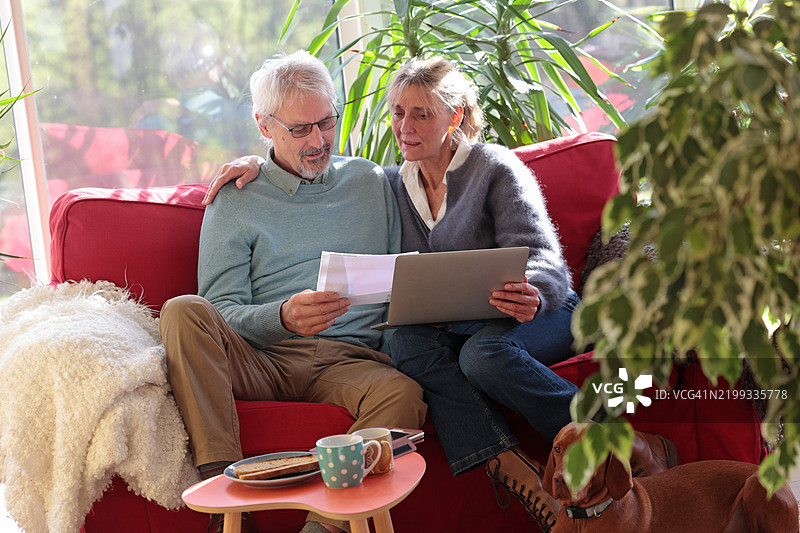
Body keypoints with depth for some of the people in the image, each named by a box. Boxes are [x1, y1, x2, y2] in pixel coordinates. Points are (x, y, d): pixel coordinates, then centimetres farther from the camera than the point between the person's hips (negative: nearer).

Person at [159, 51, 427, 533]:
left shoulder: (372, 182, 19)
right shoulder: (234, 200, 12)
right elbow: (222, 315, 2)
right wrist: (284, 316, -20)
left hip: (350, 360, 1)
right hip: (259, 360, 0)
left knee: (404, 394, -34)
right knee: (183, 311, -30)